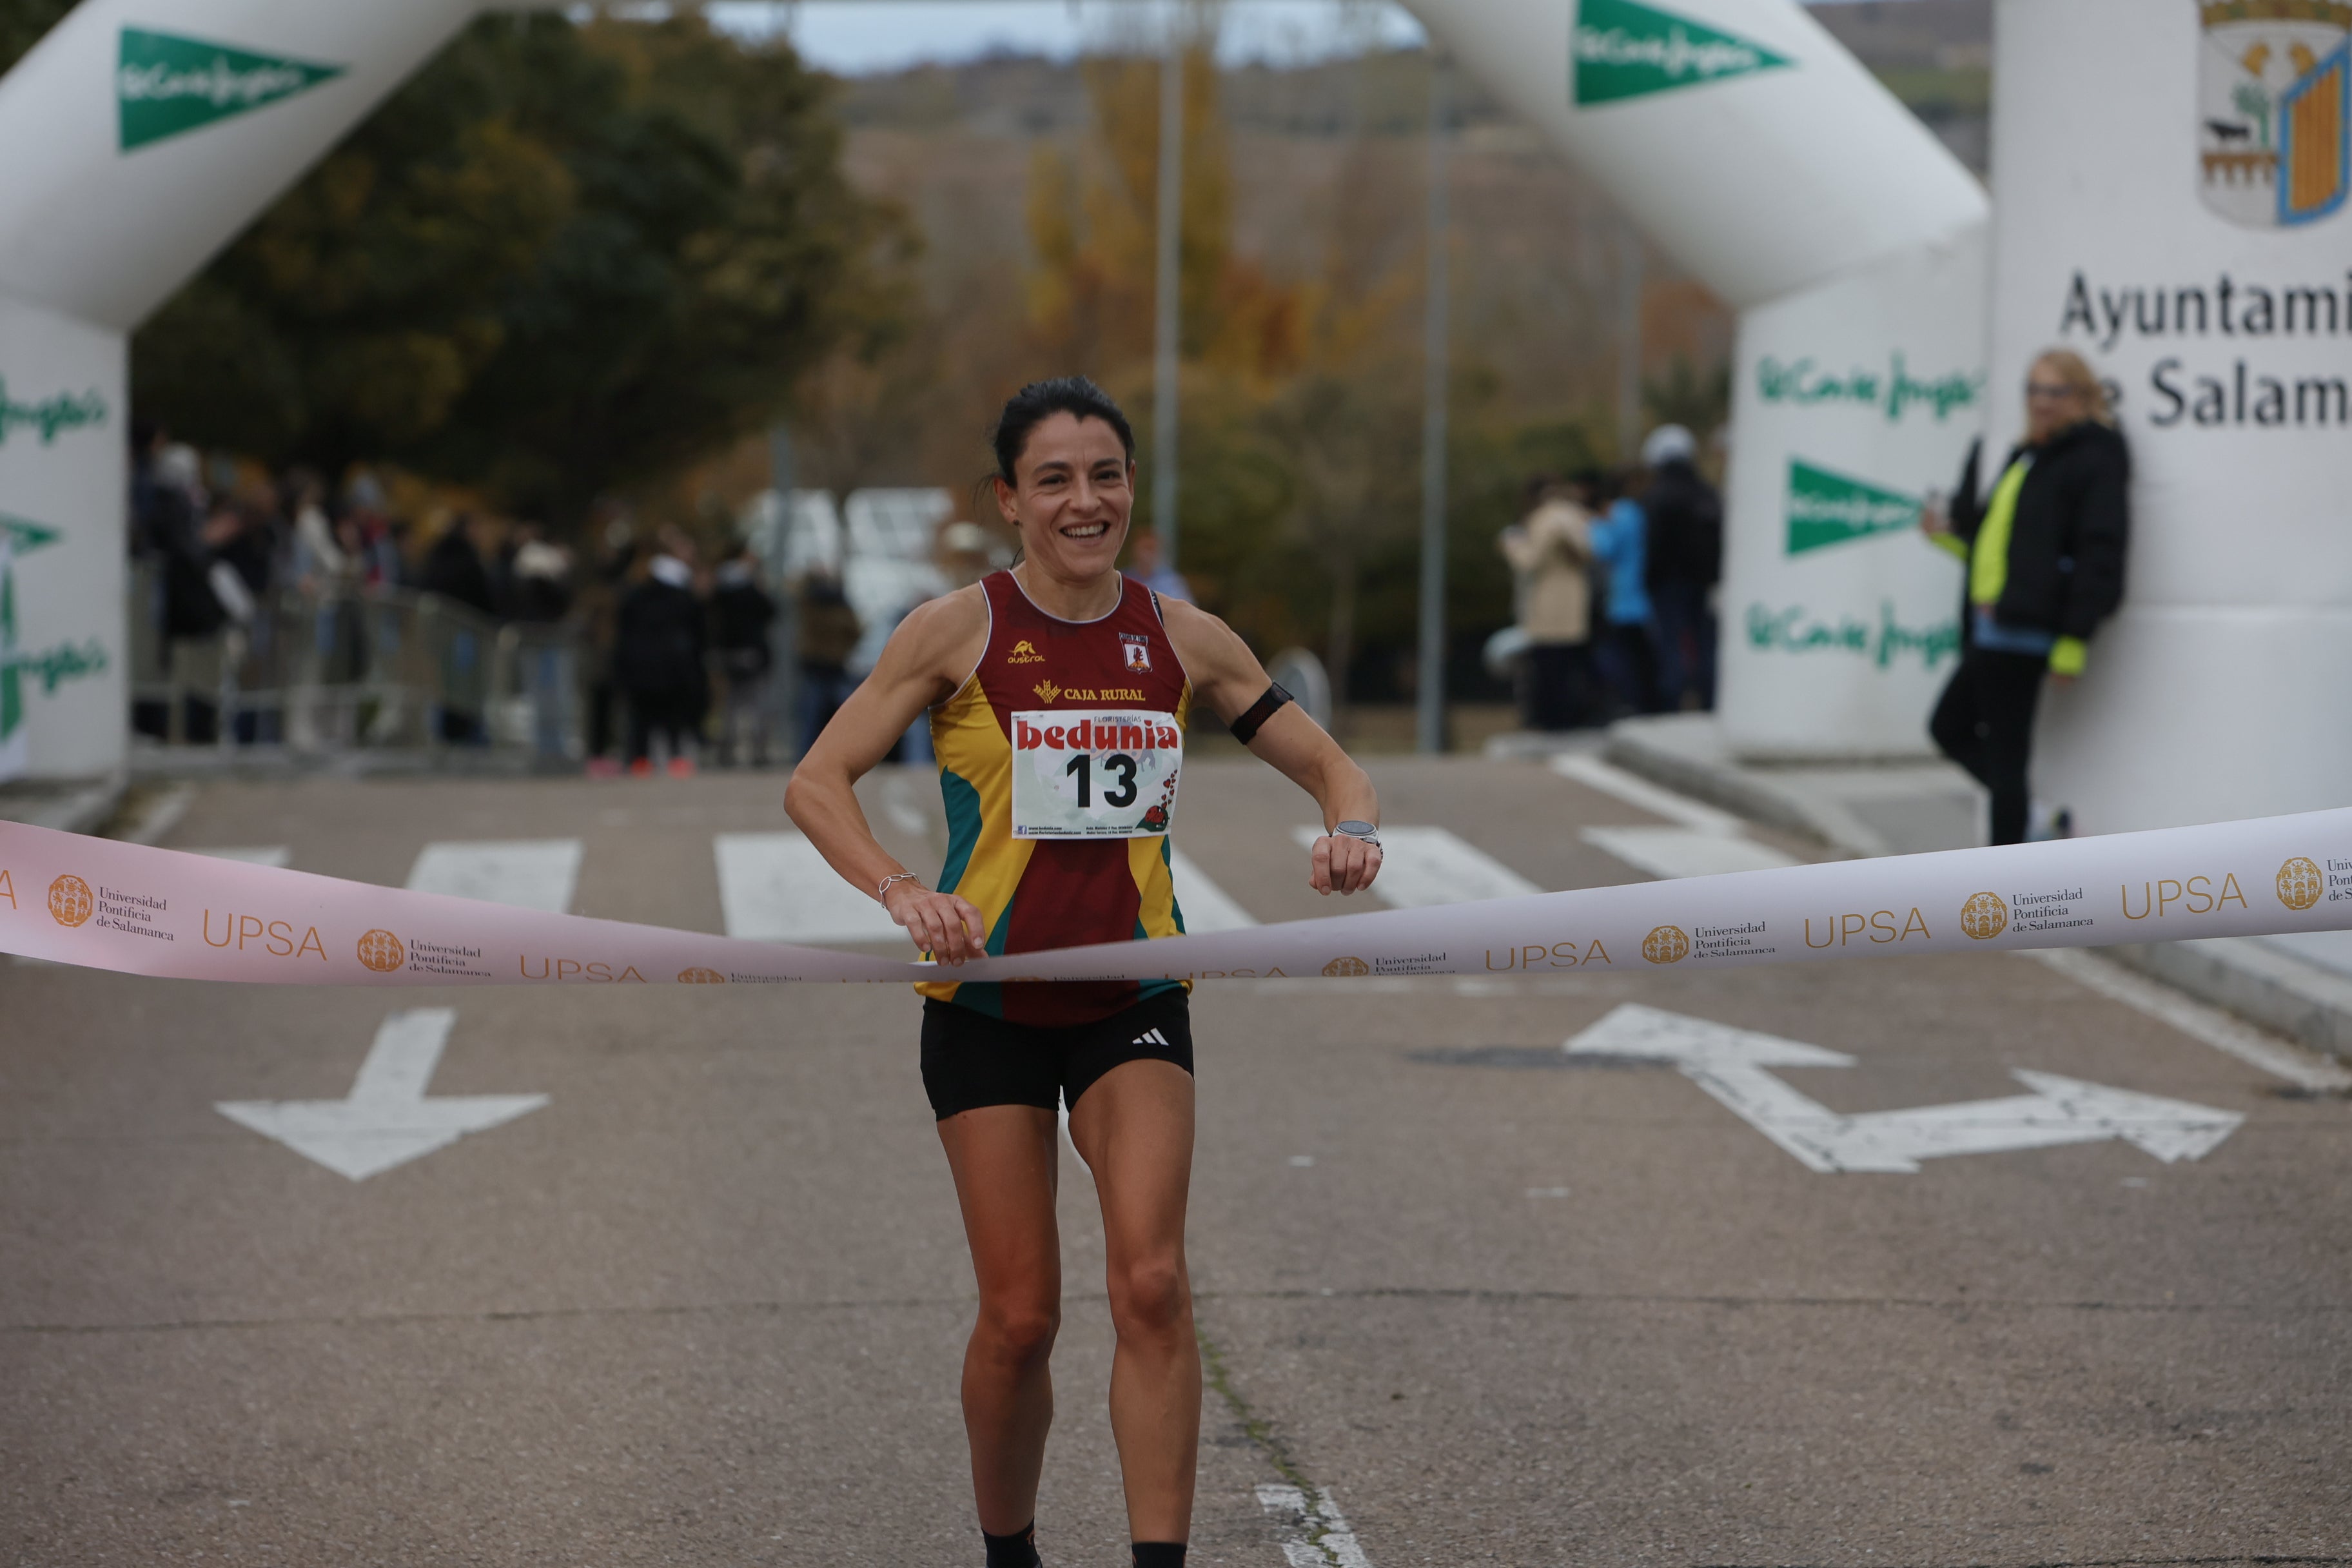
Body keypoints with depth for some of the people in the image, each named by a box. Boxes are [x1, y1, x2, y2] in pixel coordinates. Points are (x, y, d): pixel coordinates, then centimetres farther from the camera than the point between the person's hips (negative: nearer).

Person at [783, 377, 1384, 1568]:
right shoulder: (958, 631, -6)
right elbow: (817, 781, -11)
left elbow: (1331, 769, 9)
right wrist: (901, 891, -29)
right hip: (987, 1000, -1)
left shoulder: (1182, 640, 2)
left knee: (1151, 1283, -16)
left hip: (1133, 996, 2)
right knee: (1020, 1315, 0)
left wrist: (1349, 831, -15)